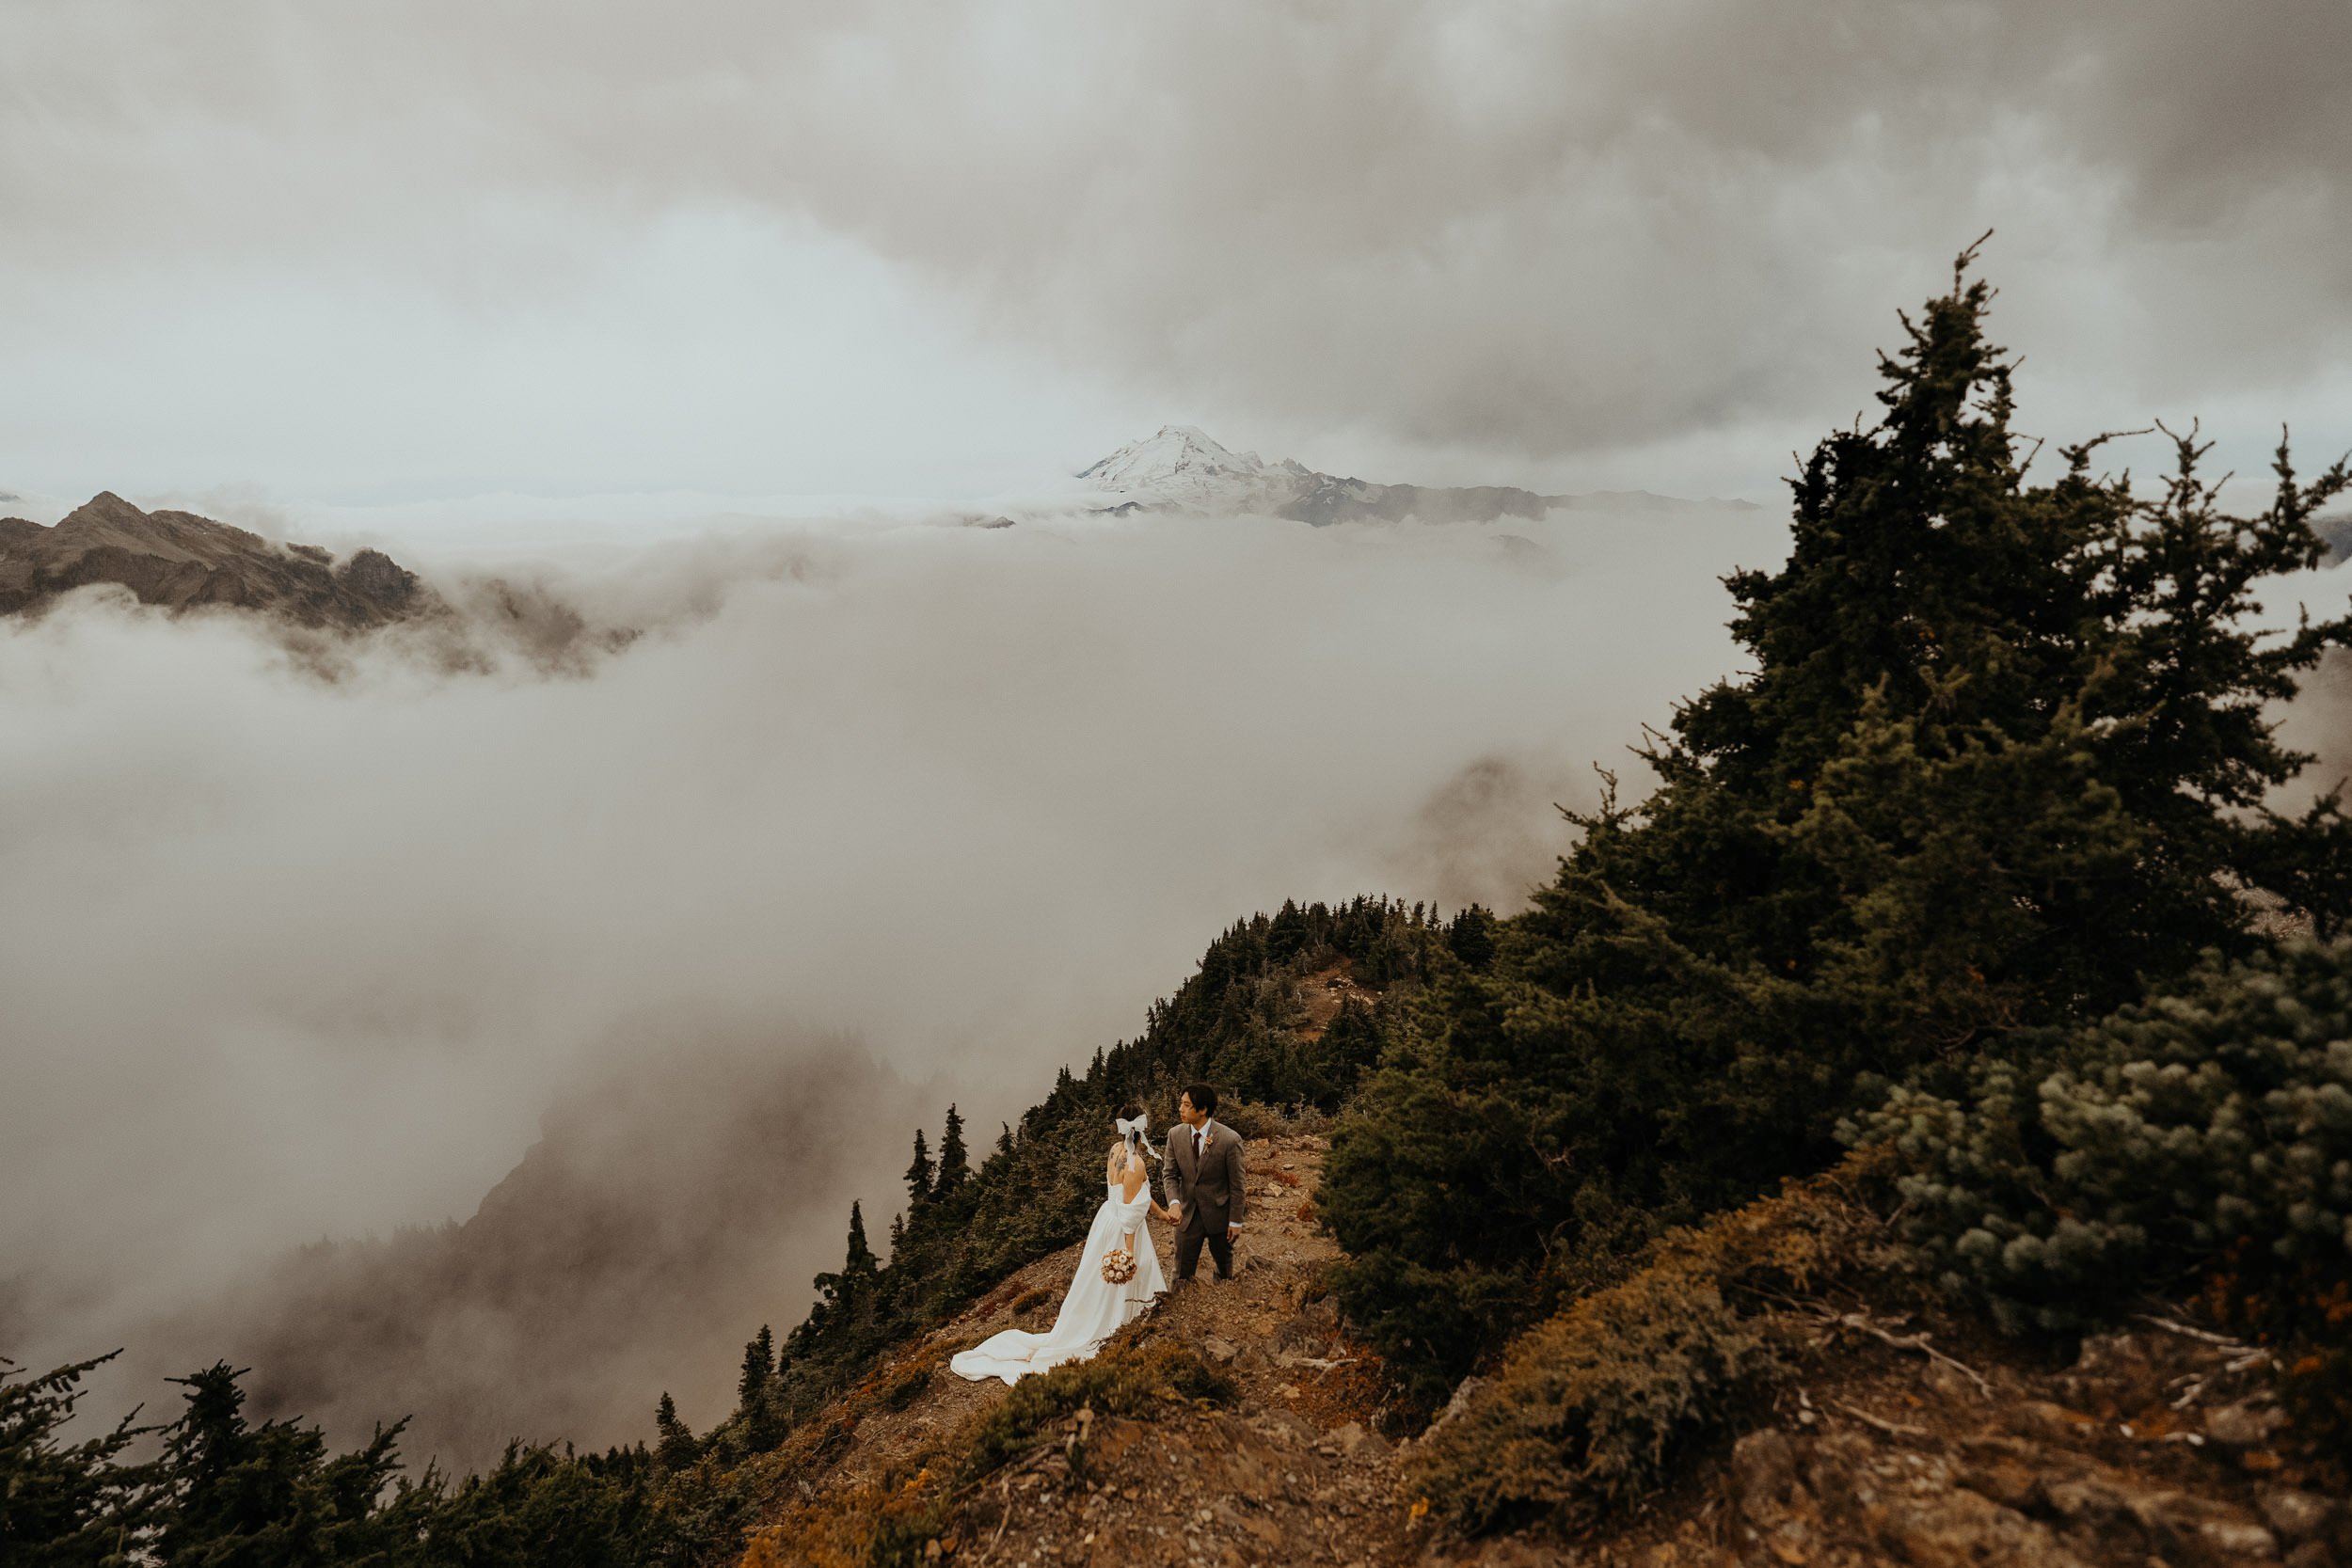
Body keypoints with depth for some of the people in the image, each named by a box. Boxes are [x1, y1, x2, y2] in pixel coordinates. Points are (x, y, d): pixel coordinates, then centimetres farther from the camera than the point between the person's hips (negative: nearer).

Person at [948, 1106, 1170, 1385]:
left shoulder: (1117, 1149, -3)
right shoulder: (1135, 1164, -30)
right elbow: (1129, 1214, -25)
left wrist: (1160, 1211, 17)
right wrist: (1129, 1251, -18)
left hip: (1109, 1217, 7)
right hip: (1120, 1230, -7)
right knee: (1109, 1286, 10)